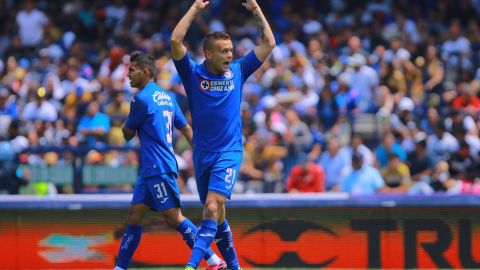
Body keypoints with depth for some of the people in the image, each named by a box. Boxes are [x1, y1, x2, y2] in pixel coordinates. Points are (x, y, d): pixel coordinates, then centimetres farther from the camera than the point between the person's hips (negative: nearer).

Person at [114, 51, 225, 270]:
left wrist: (128, 122, 16)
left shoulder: (141, 99, -12)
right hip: (150, 169, 10)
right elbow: (187, 129, 17)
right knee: (134, 216, 8)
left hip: (159, 169, -10)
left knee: (174, 218, -8)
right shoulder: (166, 97, 15)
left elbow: (127, 134, -3)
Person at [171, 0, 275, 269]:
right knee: (216, 215, 10)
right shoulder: (194, 74, 0)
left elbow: (269, 43, 5)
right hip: (202, 153, 2)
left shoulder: (238, 71, 3)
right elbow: (176, 40, -13)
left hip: (229, 151, -2)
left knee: (212, 208, -19)